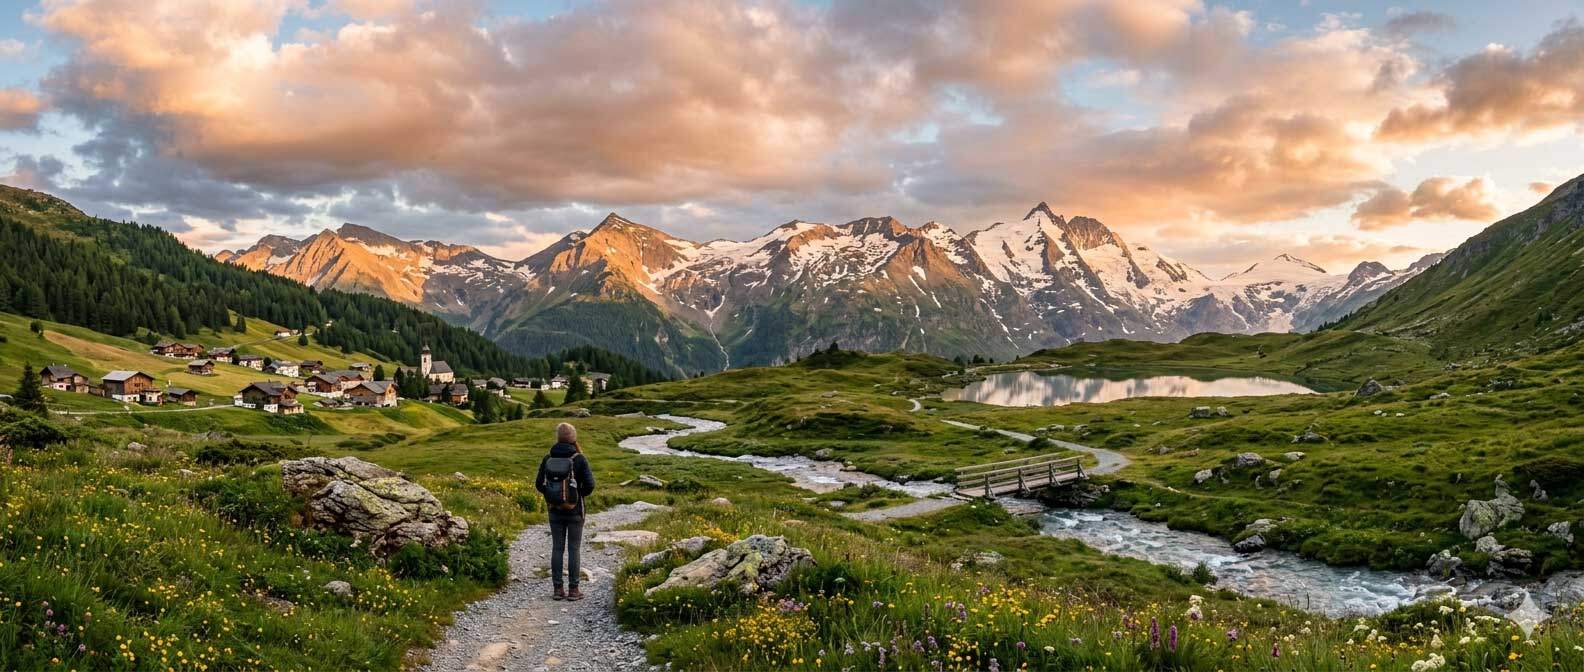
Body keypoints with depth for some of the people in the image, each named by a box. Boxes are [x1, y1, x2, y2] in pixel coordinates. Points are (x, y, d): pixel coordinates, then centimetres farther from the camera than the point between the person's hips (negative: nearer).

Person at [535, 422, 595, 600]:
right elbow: (589, 485, -13)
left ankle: (558, 589, 12)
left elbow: (539, 484, 0)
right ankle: (573, 589, 7)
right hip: (574, 511, -3)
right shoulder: (579, 458, -11)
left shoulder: (548, 458, -2)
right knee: (574, 549, 5)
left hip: (555, 511, 3)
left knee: (557, 548, 10)